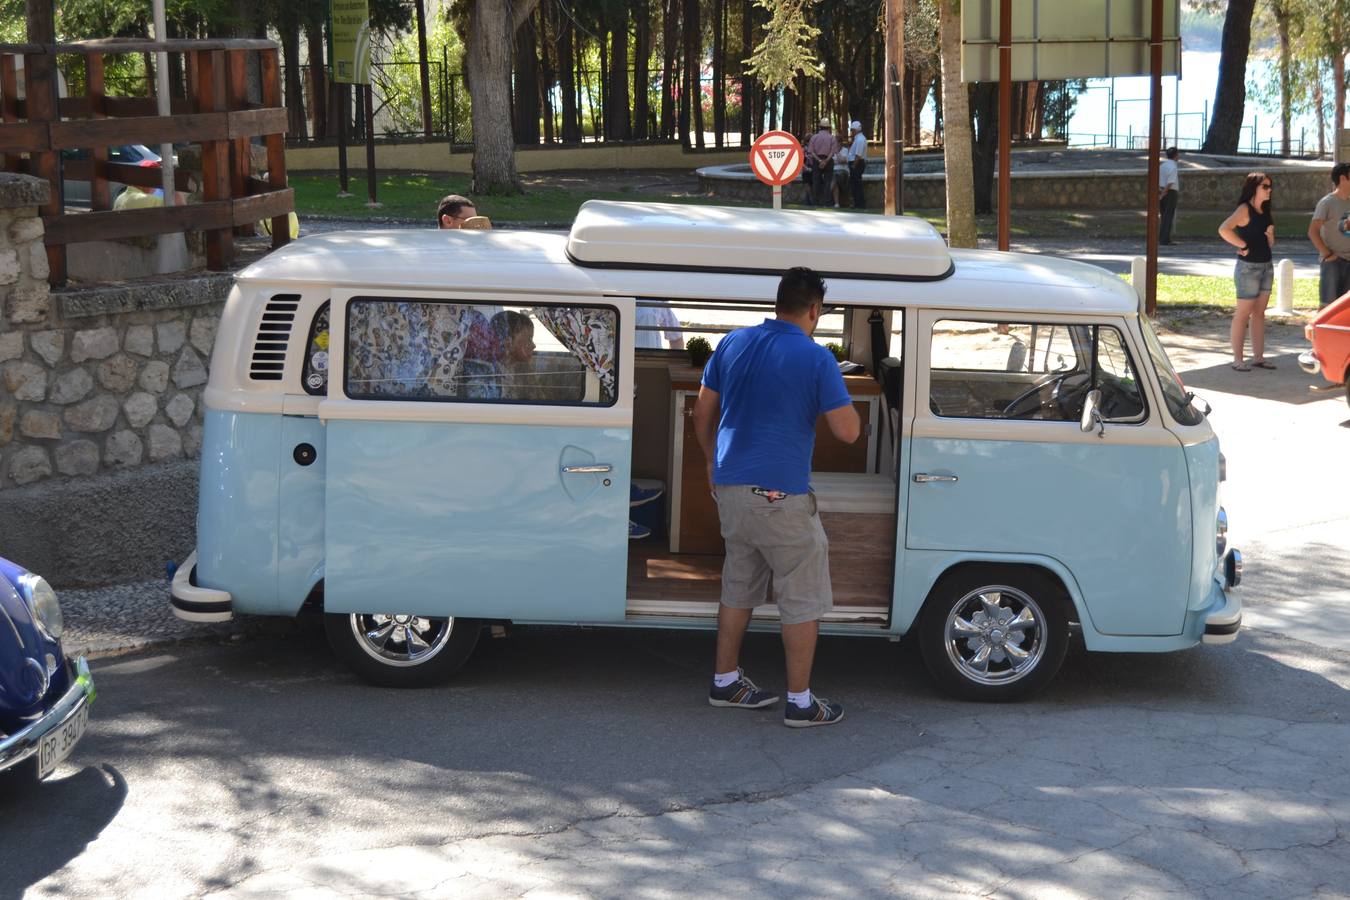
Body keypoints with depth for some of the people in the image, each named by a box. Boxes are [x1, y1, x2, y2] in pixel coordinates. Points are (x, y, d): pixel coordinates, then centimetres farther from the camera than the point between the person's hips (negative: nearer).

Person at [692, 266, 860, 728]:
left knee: (739, 588, 21)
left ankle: (725, 682, 29)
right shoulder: (816, 359, -13)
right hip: (781, 498, -7)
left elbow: (703, 413, 13)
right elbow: (848, 431, -13)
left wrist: (713, 462, 27)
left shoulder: (733, 343, 6)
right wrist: (831, 398, 7)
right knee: (803, 601, 5)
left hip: (730, 488, 7)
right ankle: (800, 702, 9)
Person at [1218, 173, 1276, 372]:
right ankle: (1237, 360, 0)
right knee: (1243, 314, -4)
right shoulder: (1245, 210, -12)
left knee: (1259, 313, 10)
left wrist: (1270, 234, -3)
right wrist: (1243, 245, -19)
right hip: (1249, 267, -8)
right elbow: (1224, 229, -28)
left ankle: (1258, 357, 15)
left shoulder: (1265, 211, 13)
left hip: (1266, 265, 8)